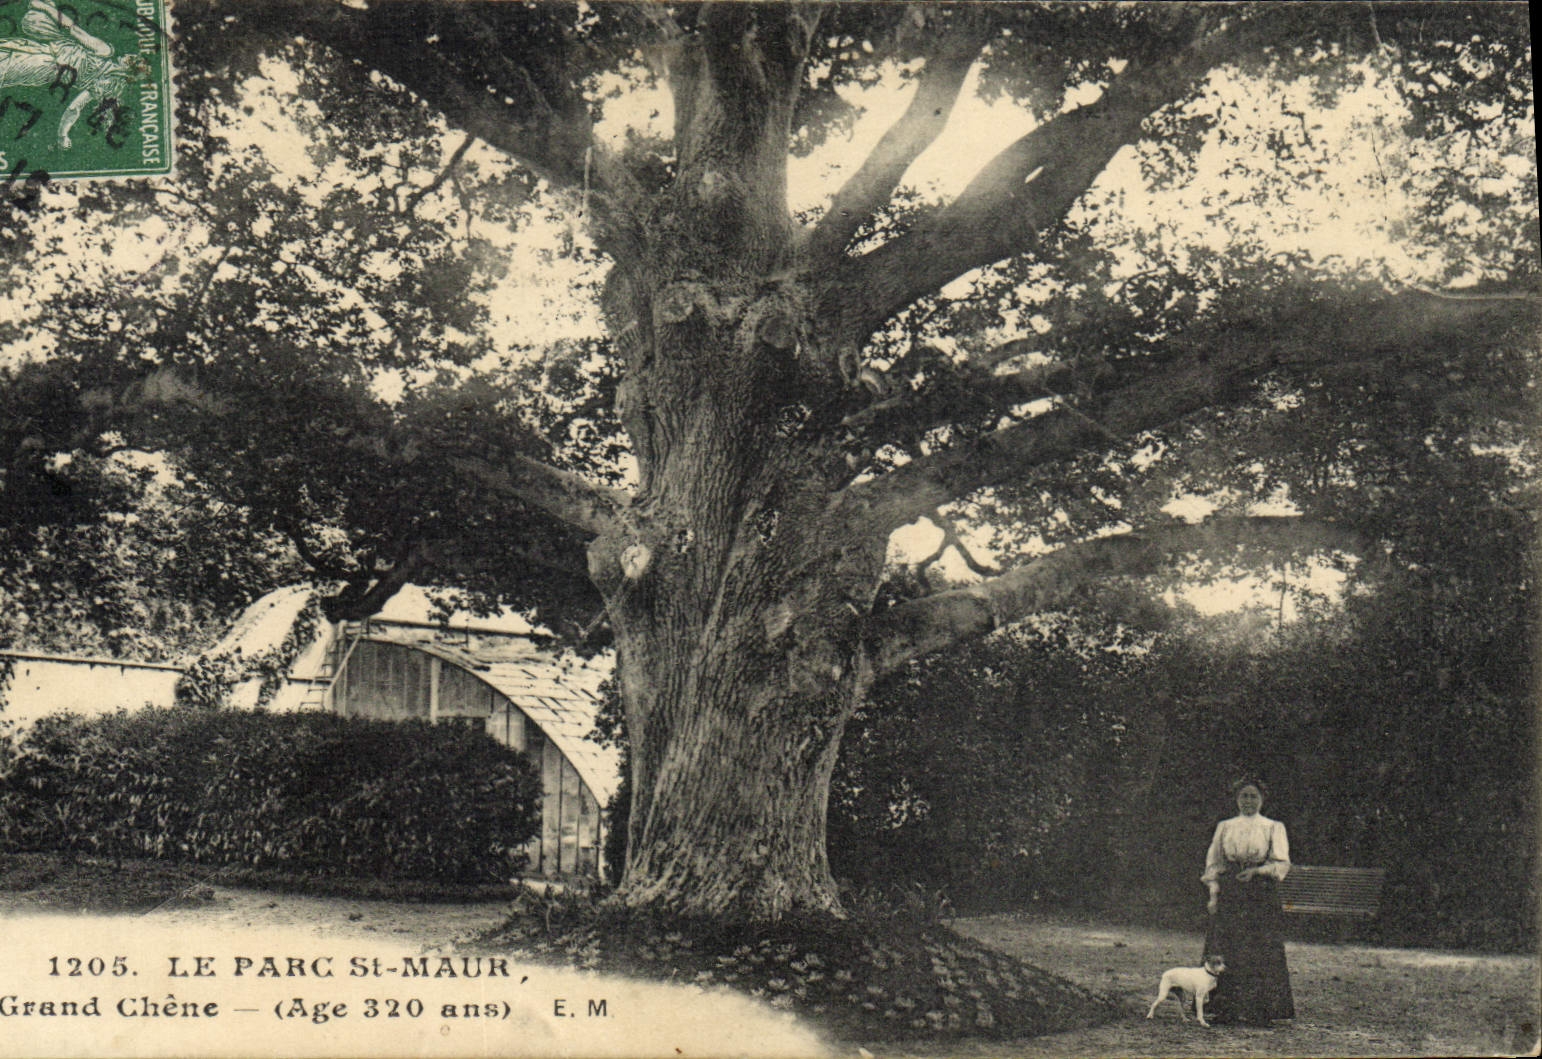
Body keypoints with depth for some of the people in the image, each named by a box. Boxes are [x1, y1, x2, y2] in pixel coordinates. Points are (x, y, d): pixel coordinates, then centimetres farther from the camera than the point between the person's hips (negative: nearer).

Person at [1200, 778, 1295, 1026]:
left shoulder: (1274, 828, 8)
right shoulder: (1224, 827, 15)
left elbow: (1282, 864, 1)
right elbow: (1213, 862, 14)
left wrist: (1256, 871, -15)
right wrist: (1214, 892, 2)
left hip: (1261, 895, -2)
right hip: (1229, 893, 2)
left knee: (1260, 953, -7)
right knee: (1224, 951, -3)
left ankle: (1258, 1011, -4)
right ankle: (1226, 1009, 1)